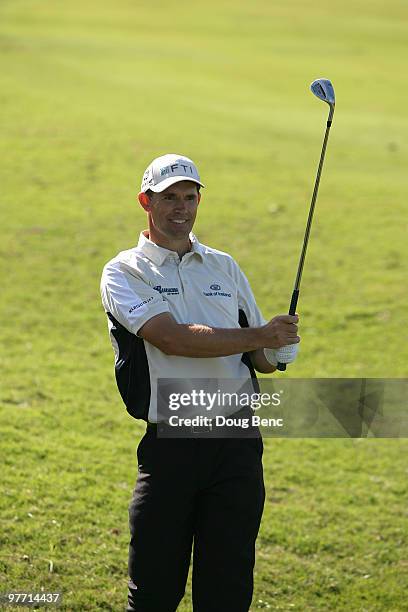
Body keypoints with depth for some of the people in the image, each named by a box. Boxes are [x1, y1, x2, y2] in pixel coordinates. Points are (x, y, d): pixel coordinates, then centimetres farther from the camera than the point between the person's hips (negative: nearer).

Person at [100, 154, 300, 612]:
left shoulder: (224, 267, 17)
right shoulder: (124, 272, 1)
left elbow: (259, 357, 19)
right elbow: (173, 338, -15)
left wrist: (276, 354, -5)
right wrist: (259, 336, -18)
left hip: (237, 446, 3)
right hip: (169, 448, -3)